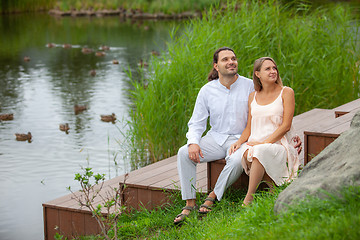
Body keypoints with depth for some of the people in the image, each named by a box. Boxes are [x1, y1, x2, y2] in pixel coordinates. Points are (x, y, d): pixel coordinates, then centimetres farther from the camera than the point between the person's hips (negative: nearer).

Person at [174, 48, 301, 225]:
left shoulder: (250, 87, -3)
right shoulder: (207, 91, 3)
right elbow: (196, 123, 6)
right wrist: (193, 143, -15)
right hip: (215, 138, 3)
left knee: (237, 160, -37)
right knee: (184, 153, -22)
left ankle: (212, 197, -15)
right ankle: (190, 204, -17)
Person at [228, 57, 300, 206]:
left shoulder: (286, 93, 3)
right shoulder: (253, 97, 16)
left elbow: (286, 125, -5)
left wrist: (264, 143, -15)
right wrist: (239, 142, -3)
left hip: (277, 143, -3)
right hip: (255, 143, 4)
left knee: (260, 152, -38)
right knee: (245, 154, -34)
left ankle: (248, 199, -34)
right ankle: (273, 186, -19)